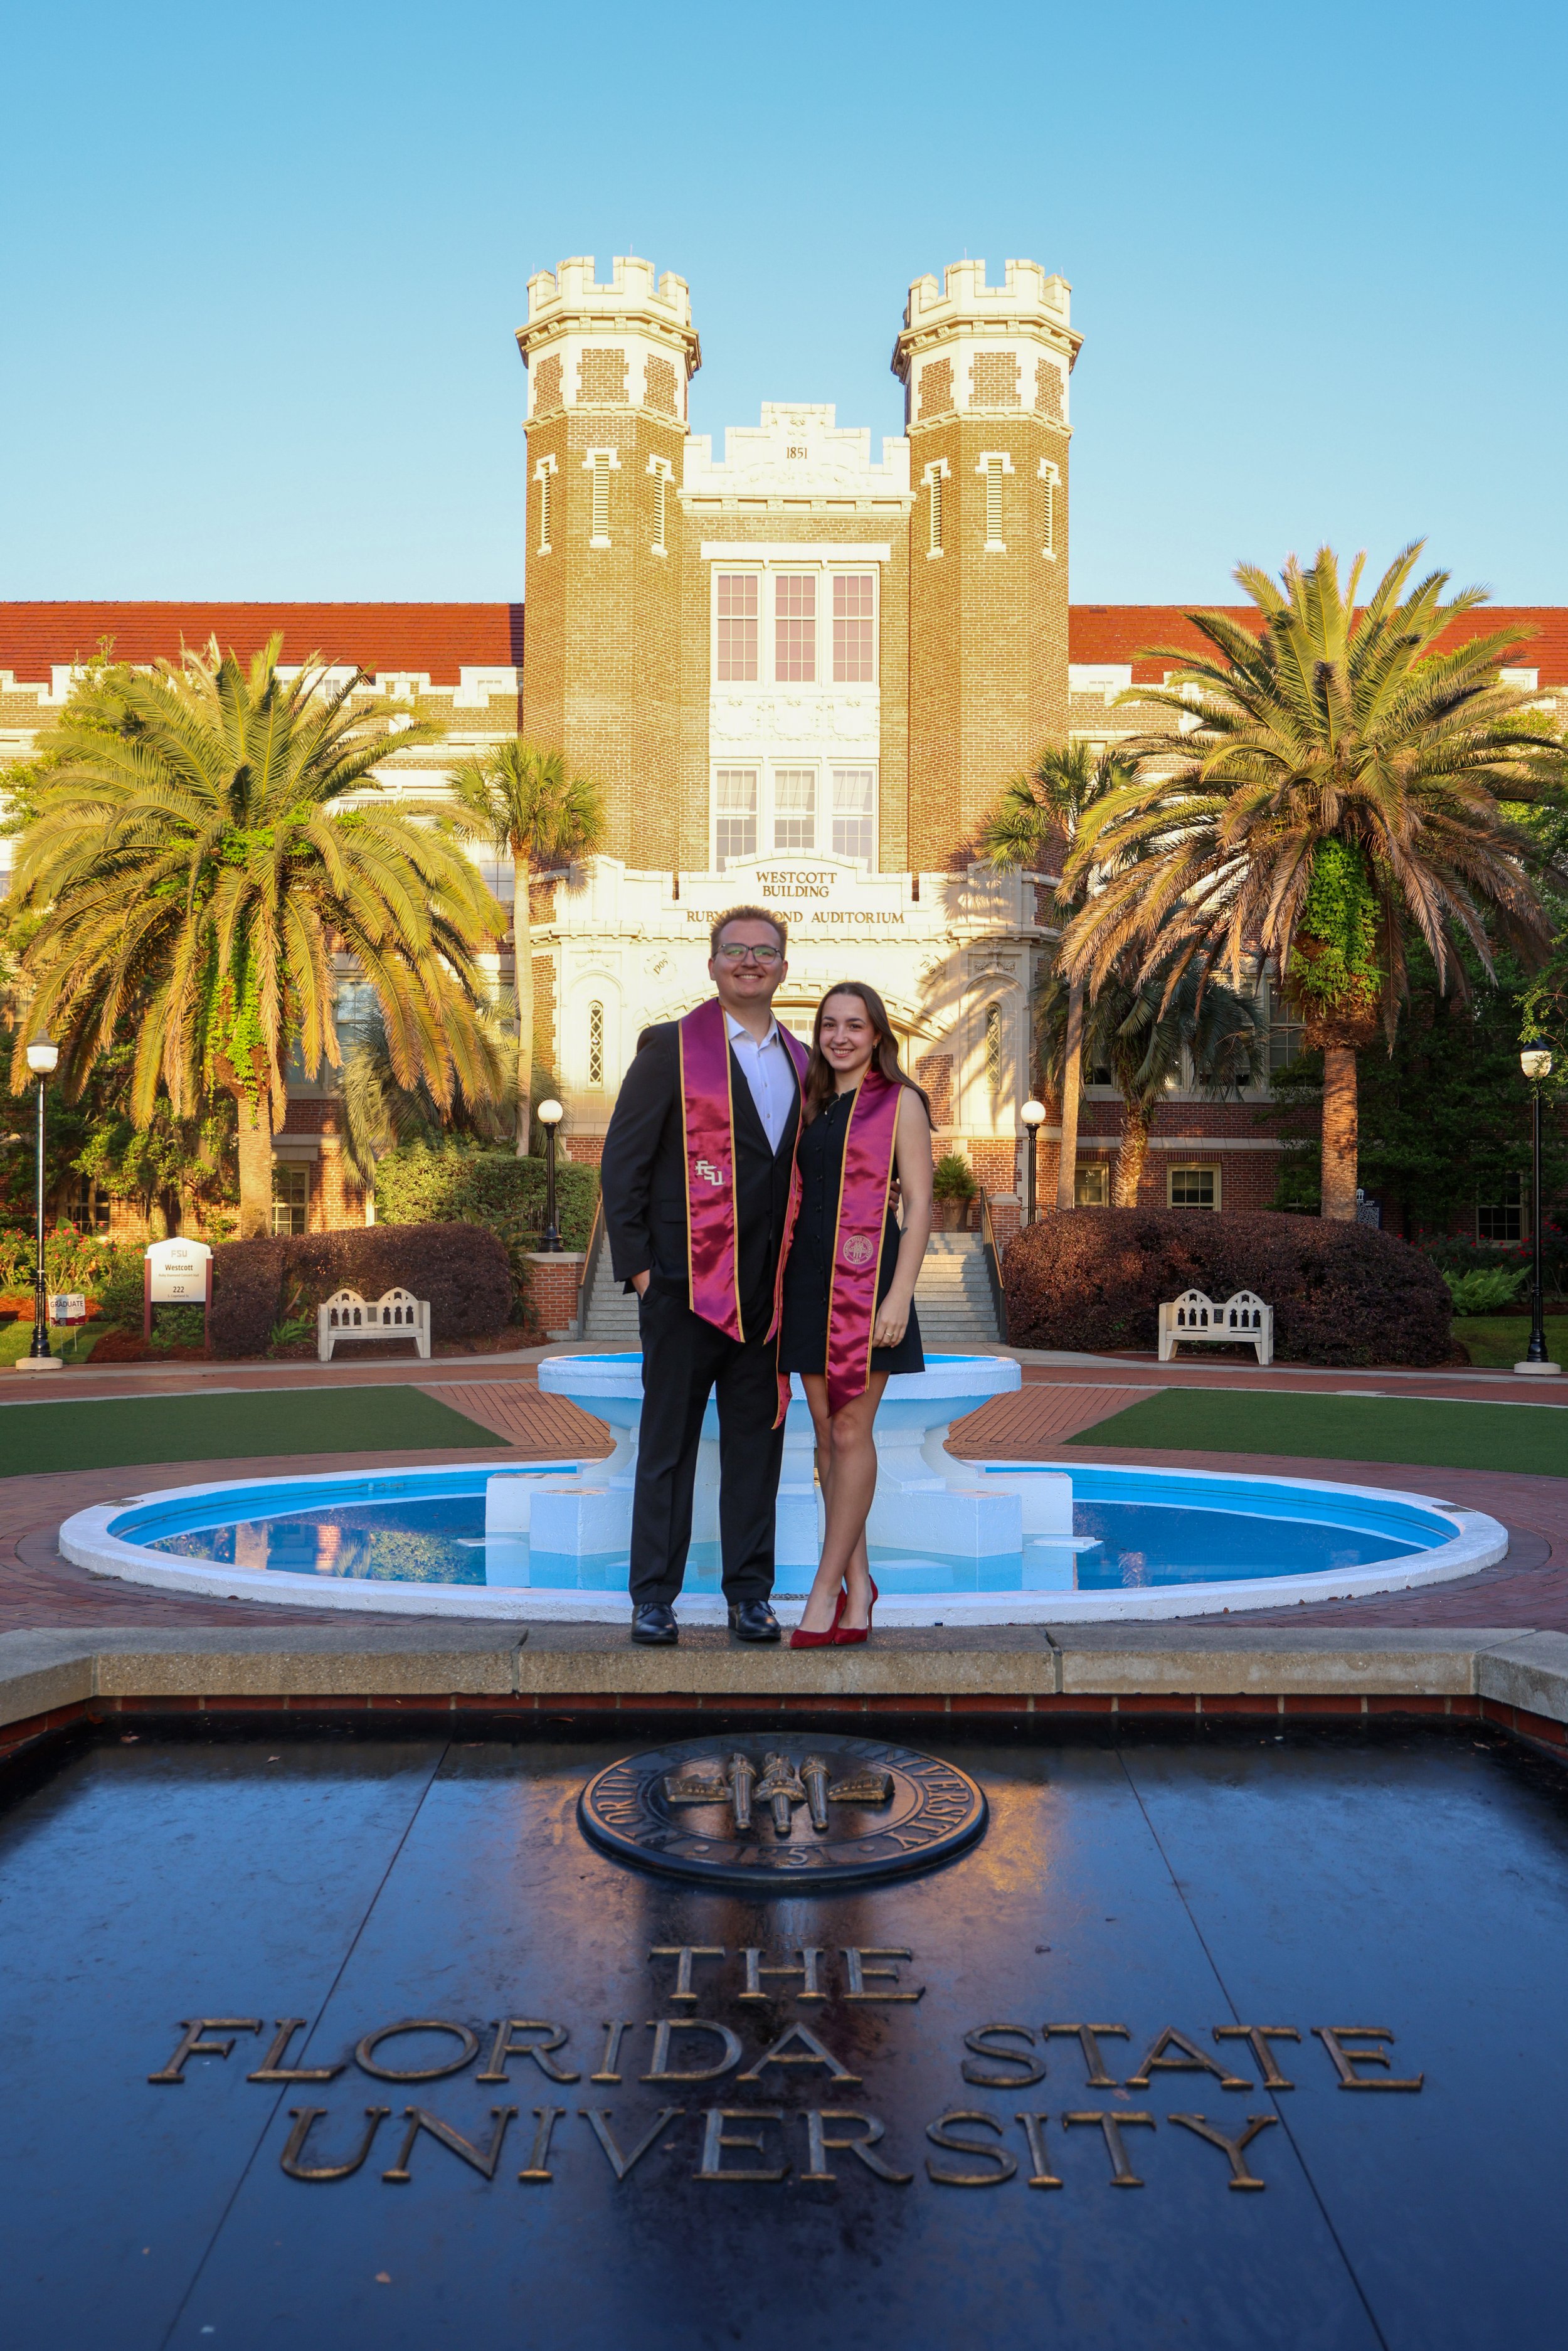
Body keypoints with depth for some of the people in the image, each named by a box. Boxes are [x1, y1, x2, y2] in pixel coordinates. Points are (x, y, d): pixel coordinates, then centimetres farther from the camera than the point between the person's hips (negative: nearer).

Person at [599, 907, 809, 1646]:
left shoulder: (801, 1062, 14)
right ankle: (653, 1597, 13)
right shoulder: (670, 1048, -1)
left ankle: (750, 1593, 19)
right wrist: (636, 1265, -9)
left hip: (767, 1289, 4)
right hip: (686, 1280, -4)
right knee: (668, 1440, 3)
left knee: (757, 1439, 9)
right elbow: (621, 1162, -4)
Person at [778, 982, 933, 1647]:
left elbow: (919, 1203, -6)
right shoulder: (811, 1105, 16)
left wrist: (900, 1293, -15)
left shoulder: (900, 1102, -1)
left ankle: (825, 1591, -1)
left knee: (850, 1430, -6)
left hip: (867, 1278, -6)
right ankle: (858, 1583, 16)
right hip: (809, 1276, 6)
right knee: (826, 1431, 6)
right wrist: (780, 1280, 11)